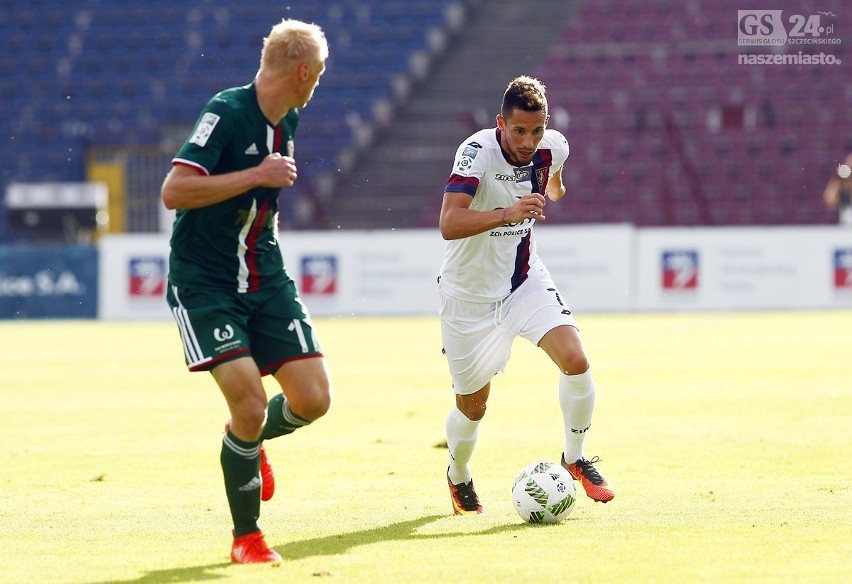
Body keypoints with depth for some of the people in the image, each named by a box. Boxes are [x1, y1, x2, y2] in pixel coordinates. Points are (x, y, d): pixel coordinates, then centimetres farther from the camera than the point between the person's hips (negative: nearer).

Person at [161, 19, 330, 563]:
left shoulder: (288, 120, 8)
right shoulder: (226, 112, -18)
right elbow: (174, 191, -27)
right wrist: (258, 176, -26)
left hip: (266, 280, 7)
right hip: (204, 284, -7)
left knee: (313, 398, -5)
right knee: (249, 404, -17)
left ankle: (252, 441, 30)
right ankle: (246, 537, 2)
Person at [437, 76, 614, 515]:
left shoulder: (552, 148, -11)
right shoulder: (478, 152, -28)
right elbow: (449, 224, -41)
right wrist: (507, 213, -53)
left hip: (524, 280, 4)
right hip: (470, 294, -4)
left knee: (575, 360, -18)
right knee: (472, 407, 7)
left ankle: (575, 459, 5)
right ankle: (458, 478, 39)